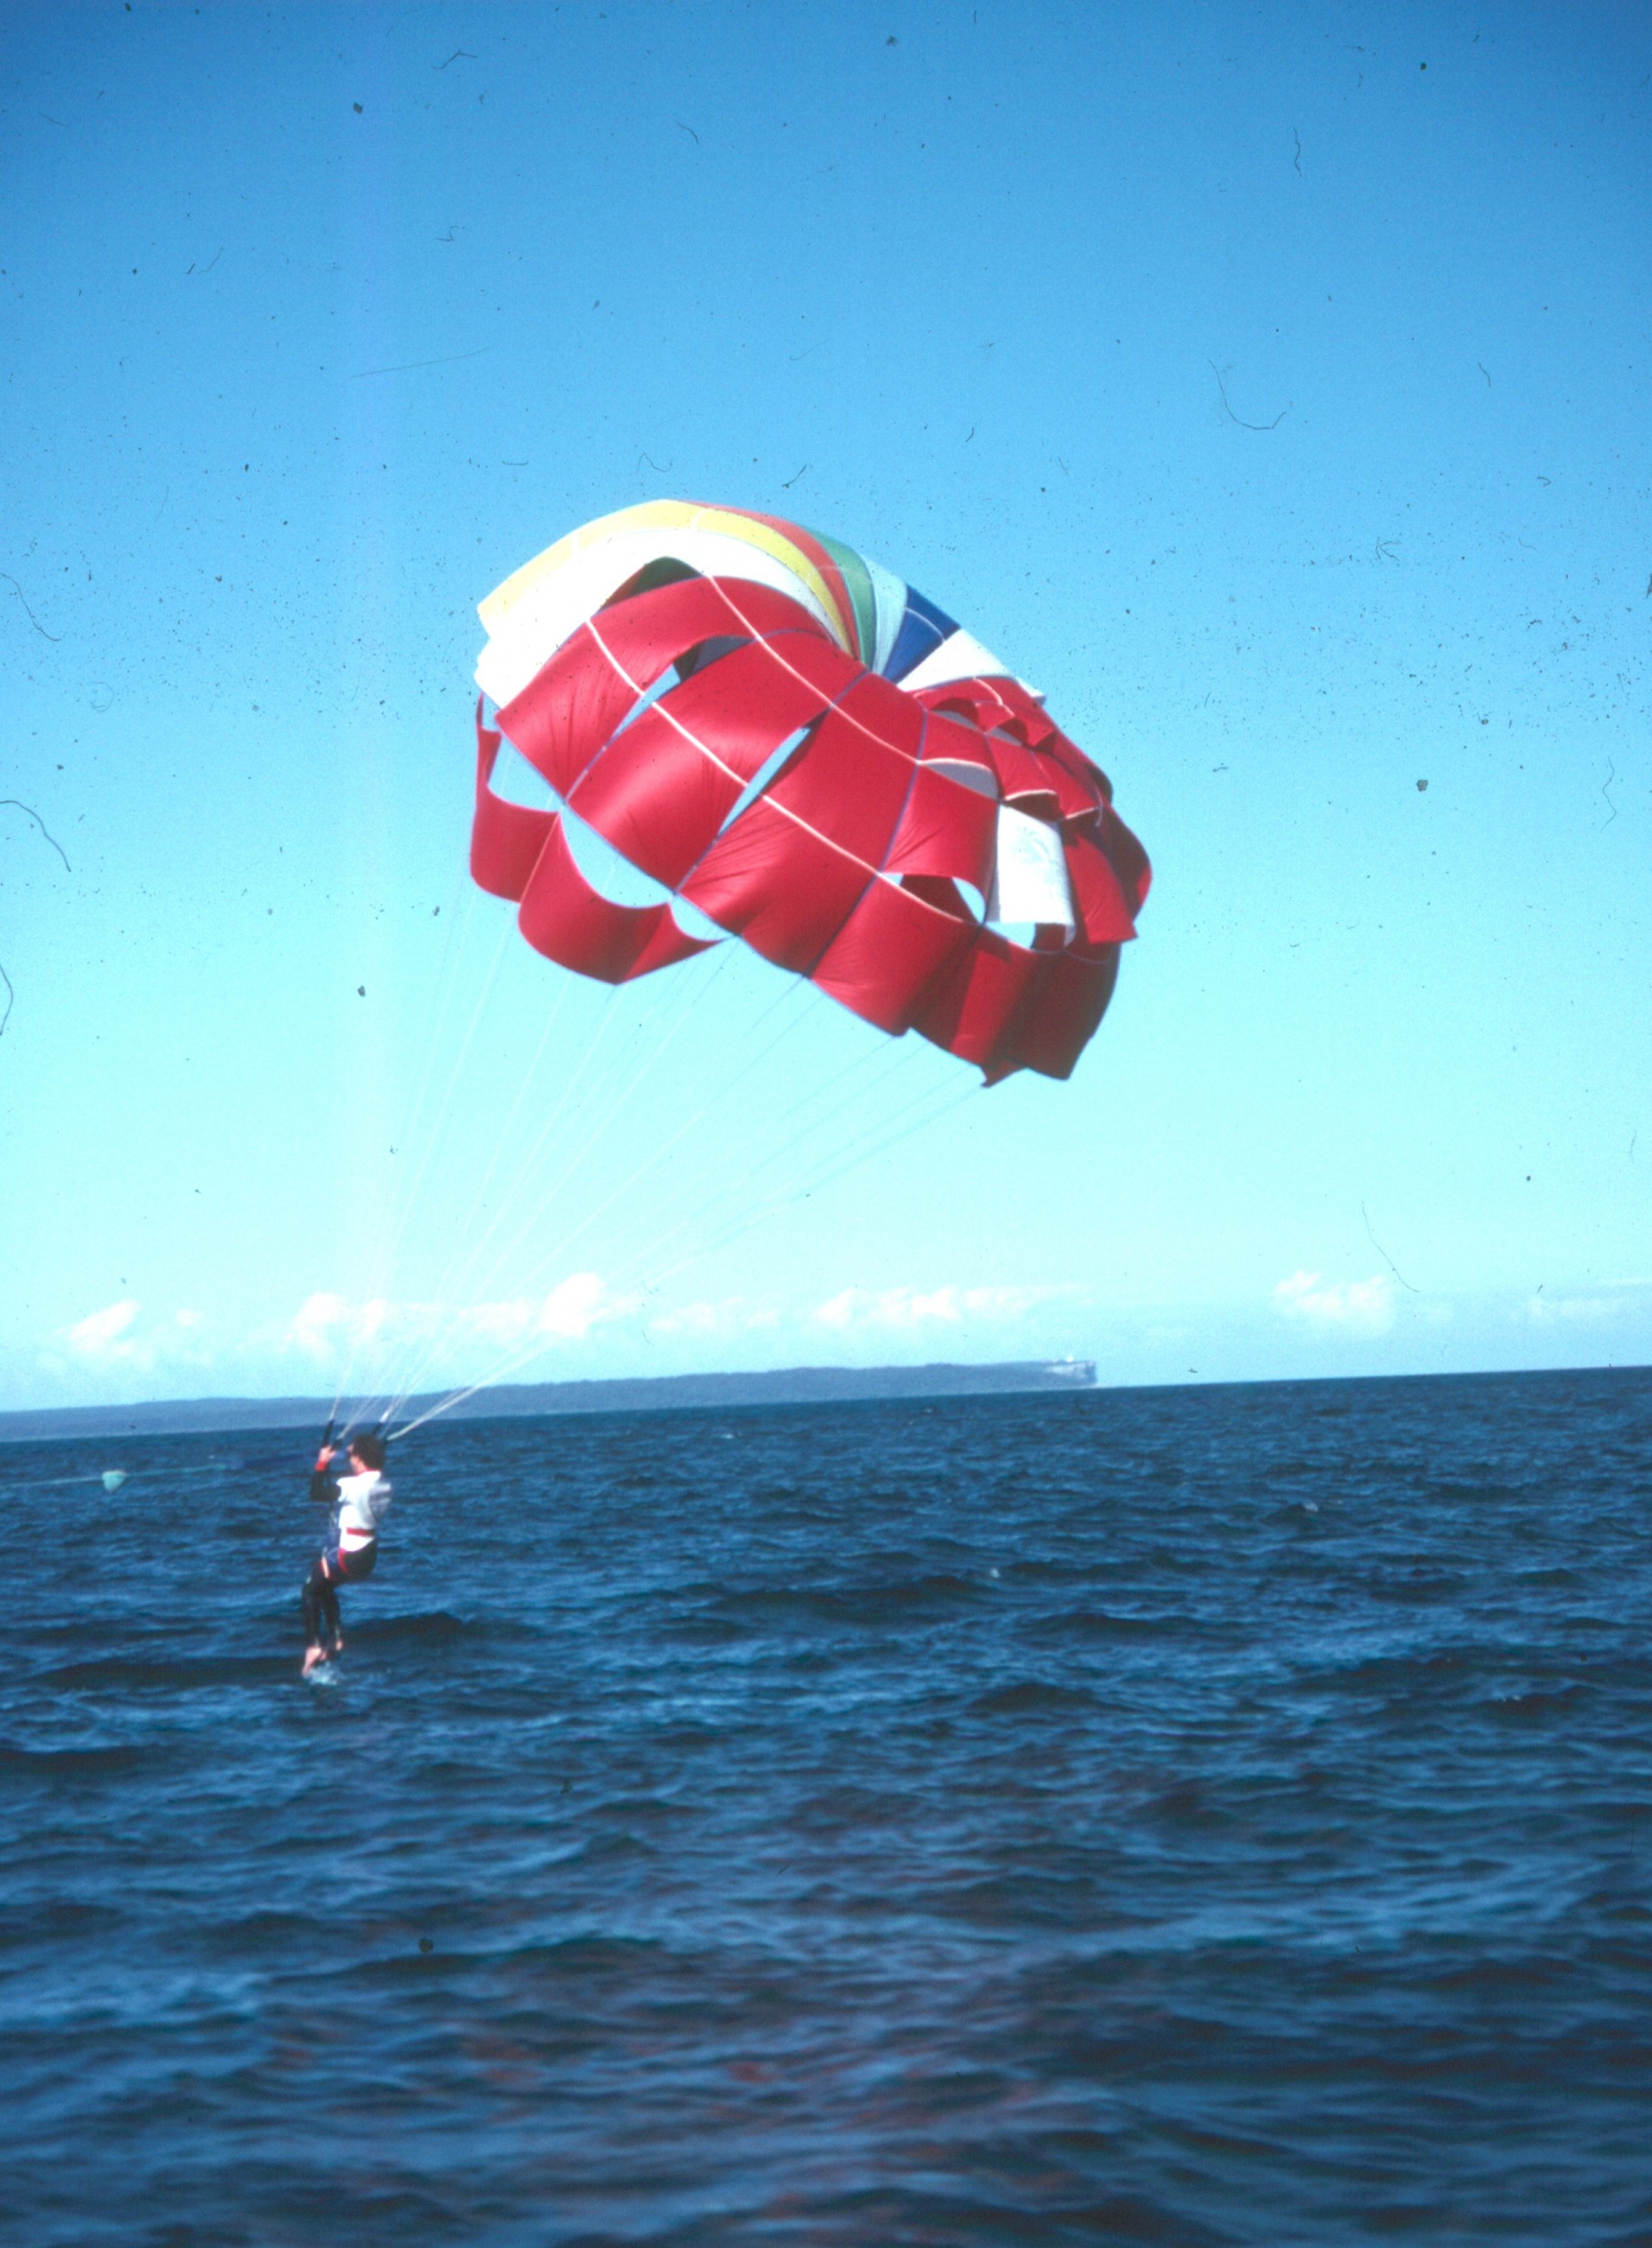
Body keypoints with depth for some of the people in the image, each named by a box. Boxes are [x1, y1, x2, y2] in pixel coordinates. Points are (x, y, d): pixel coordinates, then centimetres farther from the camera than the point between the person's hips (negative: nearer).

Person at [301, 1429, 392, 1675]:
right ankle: (334, 1637, 25)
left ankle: (313, 1645, 4)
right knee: (323, 1583, 27)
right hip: (369, 1558, 8)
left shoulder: (354, 1486, -23)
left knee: (311, 1588, 11)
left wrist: (322, 1463, -9)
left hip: (350, 1558, -8)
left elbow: (317, 1494, -18)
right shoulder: (383, 1484, 1)